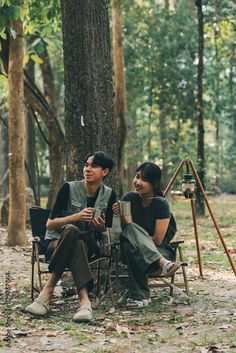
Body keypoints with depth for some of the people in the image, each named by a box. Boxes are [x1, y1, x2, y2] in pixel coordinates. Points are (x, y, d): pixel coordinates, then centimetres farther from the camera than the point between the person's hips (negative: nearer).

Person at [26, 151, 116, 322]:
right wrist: (76, 216, -22)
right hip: (56, 242, -1)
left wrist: (101, 227, -15)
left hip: (89, 245, 1)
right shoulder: (69, 188, -7)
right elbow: (50, 224, -8)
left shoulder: (109, 195, 1)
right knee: (71, 229, -38)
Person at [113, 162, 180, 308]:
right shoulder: (129, 198, -1)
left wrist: (137, 238, -8)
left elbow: (157, 240, -13)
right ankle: (162, 263, -47)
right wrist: (122, 215, -25)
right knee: (131, 230, -32)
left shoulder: (161, 204, -13)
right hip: (134, 250, 3)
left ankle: (138, 295, -33)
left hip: (159, 250, -3)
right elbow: (127, 229, -7)